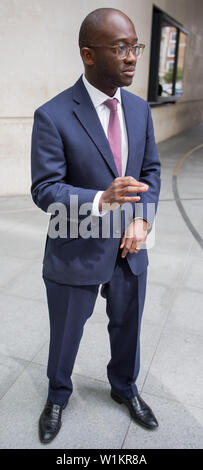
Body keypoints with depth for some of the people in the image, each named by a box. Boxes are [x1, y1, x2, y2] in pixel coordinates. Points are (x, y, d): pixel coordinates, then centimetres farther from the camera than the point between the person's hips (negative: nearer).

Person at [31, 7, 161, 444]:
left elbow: (151, 170, 7)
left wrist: (142, 219, -10)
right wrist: (102, 200, -34)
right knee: (65, 335, 18)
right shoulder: (53, 116, -16)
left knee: (128, 326, 23)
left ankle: (124, 386, 54)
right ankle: (58, 395, 50)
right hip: (77, 252, -4)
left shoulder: (139, 109, 1)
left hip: (129, 248, 5)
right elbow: (44, 189, -17)